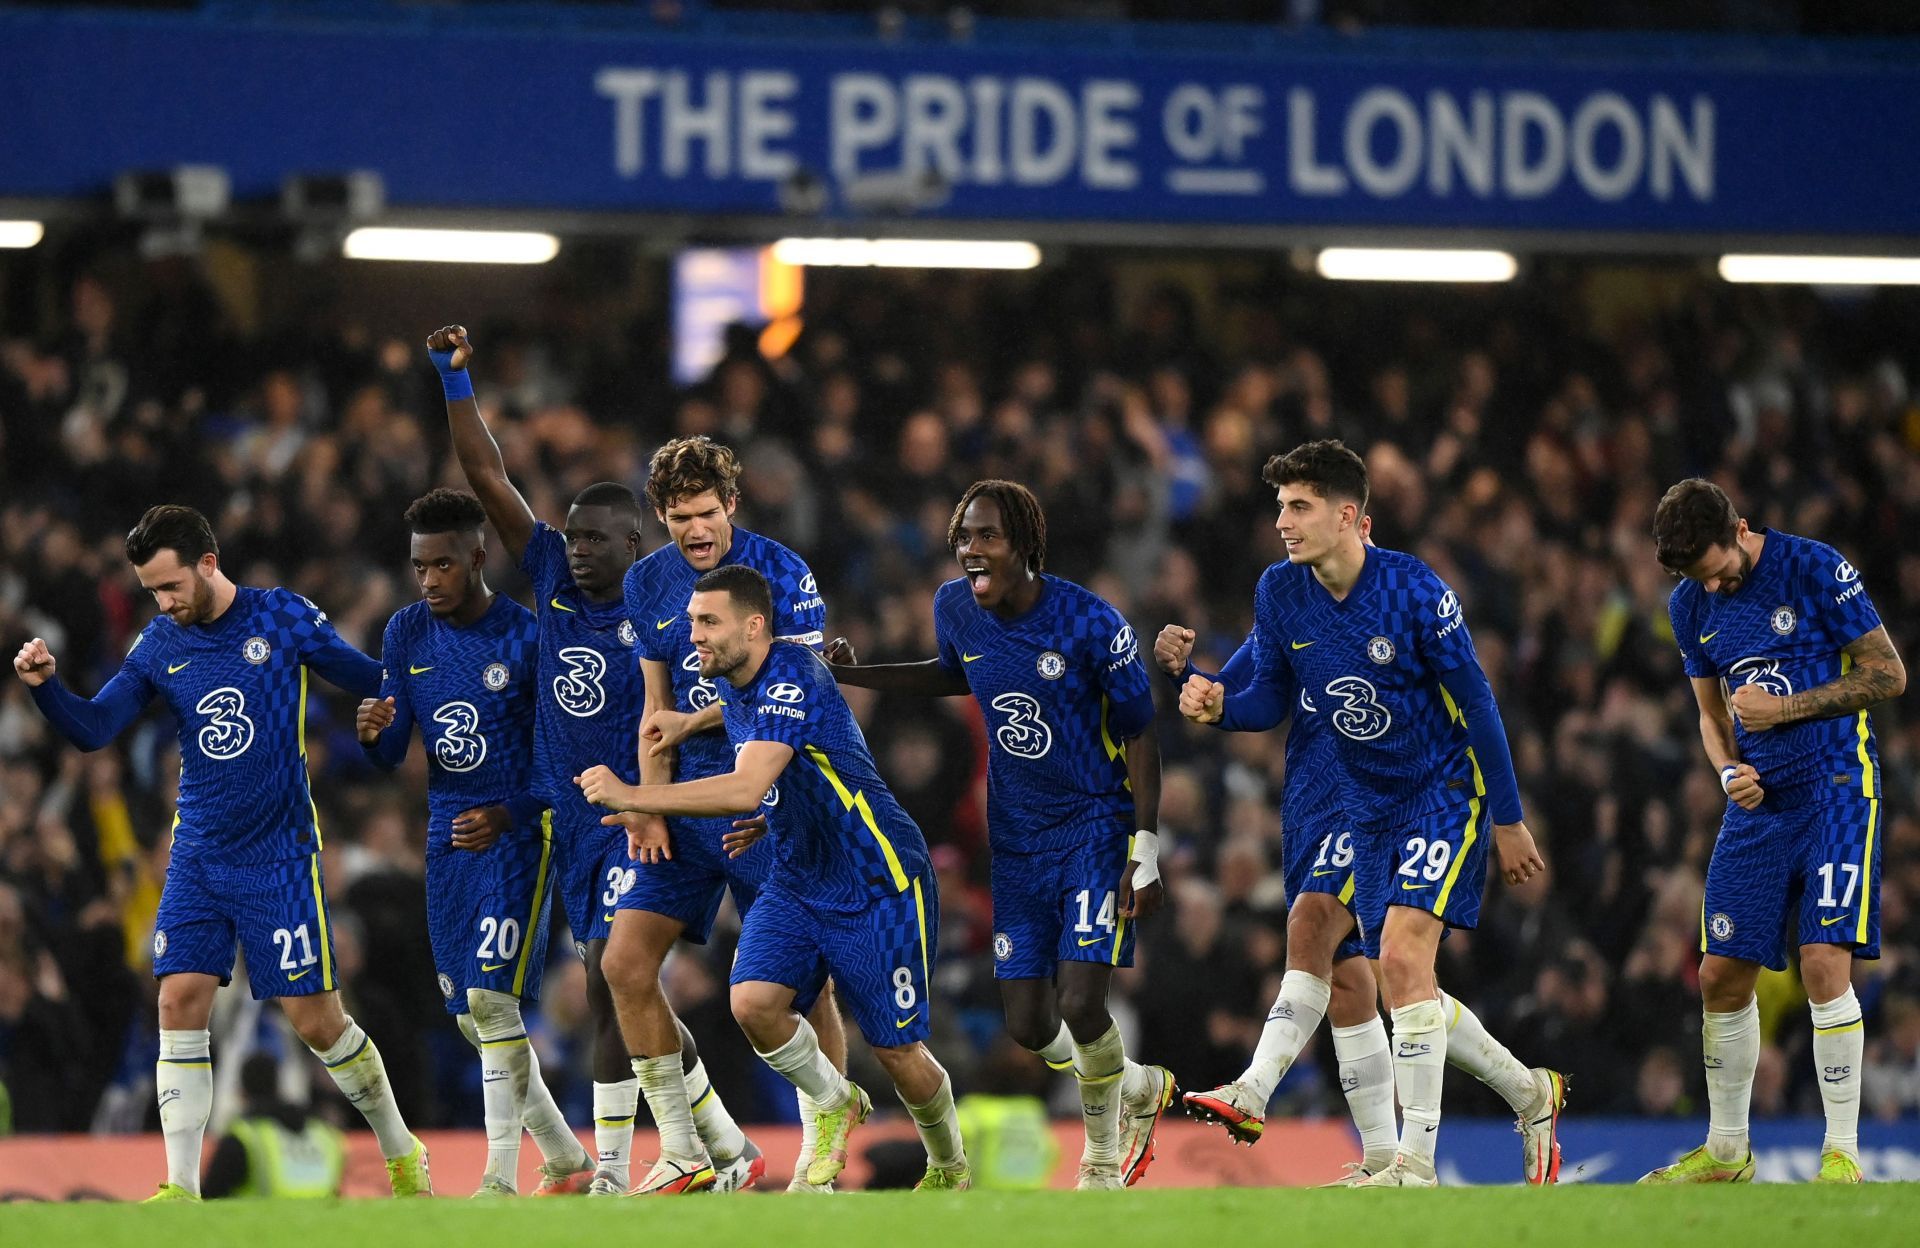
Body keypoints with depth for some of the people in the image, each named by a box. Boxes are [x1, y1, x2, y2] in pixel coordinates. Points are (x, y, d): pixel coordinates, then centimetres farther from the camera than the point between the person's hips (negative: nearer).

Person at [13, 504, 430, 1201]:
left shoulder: (284, 618, -6)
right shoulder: (160, 645, 3)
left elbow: (376, 684, 4)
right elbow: (93, 728, -2)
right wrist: (44, 686, -18)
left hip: (279, 856, -3)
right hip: (198, 858, 3)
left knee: (315, 1019, -2)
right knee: (180, 1002, -10)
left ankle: (401, 1154, 20)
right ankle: (181, 1190, -6)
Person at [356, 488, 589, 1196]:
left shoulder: (526, 638, -12)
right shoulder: (407, 634, 4)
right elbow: (391, 759, 7)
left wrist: (509, 817, -22)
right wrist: (373, 733, -16)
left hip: (517, 836, -6)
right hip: (448, 841, 6)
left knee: (491, 996, -18)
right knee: (472, 1016, 10)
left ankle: (502, 1176, -16)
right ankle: (563, 1154, 26)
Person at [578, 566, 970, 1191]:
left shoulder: (791, 678, -25)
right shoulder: (730, 686, 4)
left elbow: (746, 788, -37)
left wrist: (634, 797, -39)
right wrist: (769, 825, 7)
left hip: (877, 882, -7)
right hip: (796, 880, 7)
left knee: (898, 1054, 0)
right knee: (754, 1001, -18)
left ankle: (950, 1167, 28)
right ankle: (833, 1105, 10)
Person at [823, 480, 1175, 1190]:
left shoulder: (1089, 622, -18)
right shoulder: (955, 608, -3)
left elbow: (1140, 735, -10)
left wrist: (1145, 856, -14)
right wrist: (854, 675, 10)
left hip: (1096, 825, -5)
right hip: (1017, 839, 5)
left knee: (1080, 1004, -17)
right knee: (1028, 1026, 1)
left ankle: (1102, 1159, 9)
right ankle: (1139, 1087, 32)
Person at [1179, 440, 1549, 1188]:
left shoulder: (1413, 591, -21)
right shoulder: (1280, 593, -5)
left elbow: (1475, 701, -13)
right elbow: (1271, 699, 6)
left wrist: (1508, 819, -10)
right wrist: (1218, 708, -18)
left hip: (1444, 790, -7)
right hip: (1360, 797, 7)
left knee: (1402, 953, -17)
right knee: (1312, 932, 9)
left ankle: (1417, 1162, -16)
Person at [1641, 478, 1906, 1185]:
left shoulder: (1815, 570, -11)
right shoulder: (1691, 606, 7)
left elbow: (1888, 675, -7)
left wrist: (1782, 708, -13)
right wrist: (1729, 770, -4)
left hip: (1836, 788, -6)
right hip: (1758, 803, 6)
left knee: (1824, 962, -17)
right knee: (1722, 977, 3)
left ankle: (1842, 1153, -10)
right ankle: (1725, 1152, 18)